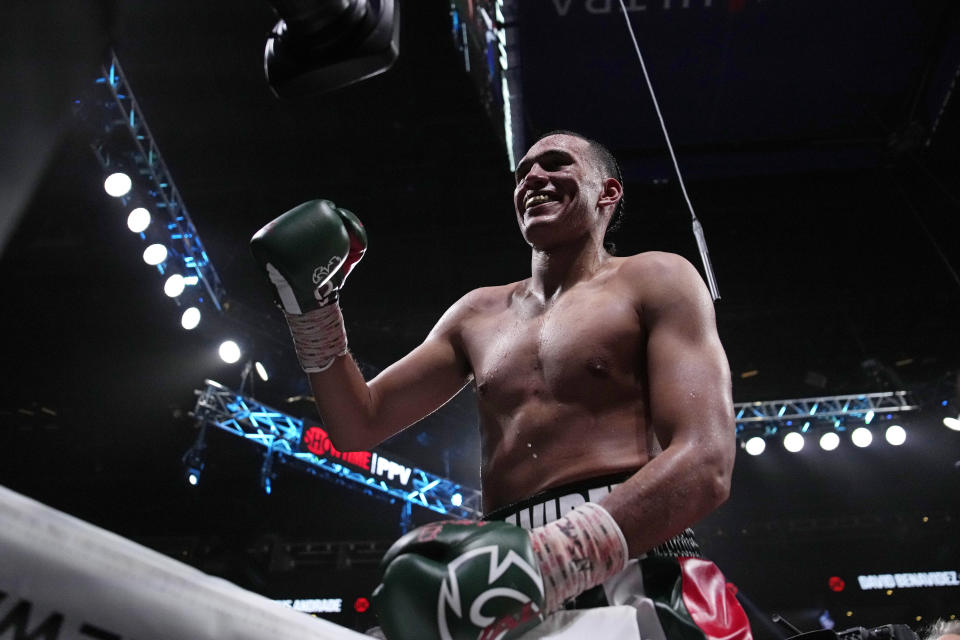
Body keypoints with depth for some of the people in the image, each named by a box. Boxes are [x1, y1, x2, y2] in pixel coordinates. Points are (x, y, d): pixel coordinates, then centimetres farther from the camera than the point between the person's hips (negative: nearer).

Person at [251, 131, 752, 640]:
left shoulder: (655, 280, 3)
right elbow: (358, 427, 19)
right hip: (509, 594, 5)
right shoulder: (478, 314, 17)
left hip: (633, 579, -4)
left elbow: (705, 463, -11)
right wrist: (312, 306, 6)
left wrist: (553, 558, -26)